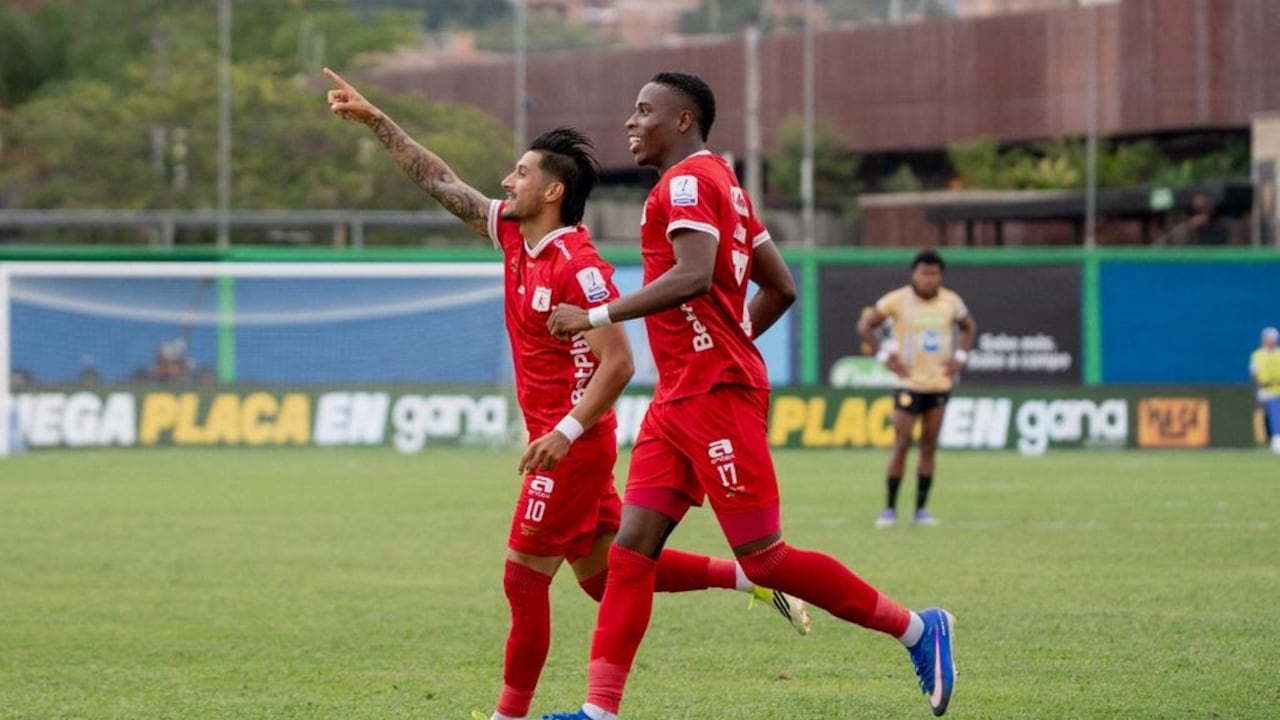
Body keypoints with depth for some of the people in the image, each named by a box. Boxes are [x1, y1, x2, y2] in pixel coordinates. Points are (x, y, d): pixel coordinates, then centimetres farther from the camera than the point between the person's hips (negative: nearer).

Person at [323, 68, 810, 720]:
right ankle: (751, 577, 17)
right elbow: (441, 184, 16)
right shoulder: (514, 236, 7)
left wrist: (565, 433, -29)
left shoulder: (579, 268, -19)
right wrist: (375, 120, 15)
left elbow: (618, 363, -22)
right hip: (559, 438, 9)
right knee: (604, 576, 13)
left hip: (572, 444, -9)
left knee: (523, 579, -4)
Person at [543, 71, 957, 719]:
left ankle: (916, 629, 3)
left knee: (764, 557, -7)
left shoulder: (688, 181, -10)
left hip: (715, 397, -10)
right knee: (631, 548, 1)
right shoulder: (722, 184, 20)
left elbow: (694, 277, -26)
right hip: (678, 399, 10)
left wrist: (597, 316, -22)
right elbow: (780, 288, 22)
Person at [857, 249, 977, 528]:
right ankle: (890, 508, 0)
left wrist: (960, 358, 6)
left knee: (929, 446, 3)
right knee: (902, 444, -8)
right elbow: (865, 325, 0)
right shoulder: (898, 300, -7)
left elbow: (969, 327, 20)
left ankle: (921, 509, 8)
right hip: (908, 383, -3)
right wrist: (885, 356, -7)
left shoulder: (950, 301, 3)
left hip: (939, 383, 3)